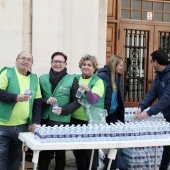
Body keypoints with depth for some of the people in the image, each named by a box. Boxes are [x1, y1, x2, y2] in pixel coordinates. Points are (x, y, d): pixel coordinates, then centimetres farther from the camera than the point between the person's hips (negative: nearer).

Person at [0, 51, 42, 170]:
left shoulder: (34, 78, 11)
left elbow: (38, 102, 10)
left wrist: (36, 122, 3)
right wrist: (16, 97, -22)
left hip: (22, 126, 4)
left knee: (16, 156, 12)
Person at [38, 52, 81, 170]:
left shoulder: (72, 79, 0)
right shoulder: (43, 78, 8)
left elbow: (77, 101, -1)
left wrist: (63, 110, -15)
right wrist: (46, 101, -12)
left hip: (62, 122, -2)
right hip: (44, 120, 2)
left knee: (60, 153, 9)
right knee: (44, 153, 6)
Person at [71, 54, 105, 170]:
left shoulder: (98, 81, -7)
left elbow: (94, 100, -23)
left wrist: (87, 90, -40)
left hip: (91, 121, -5)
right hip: (75, 120, 5)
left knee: (90, 151, 2)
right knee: (77, 150, 13)